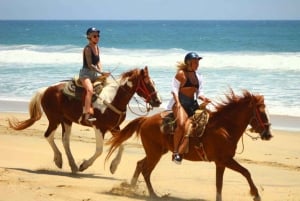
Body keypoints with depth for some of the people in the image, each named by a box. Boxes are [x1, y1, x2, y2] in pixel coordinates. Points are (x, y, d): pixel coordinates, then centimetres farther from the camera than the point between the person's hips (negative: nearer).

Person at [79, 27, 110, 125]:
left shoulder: (97, 48, 12)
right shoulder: (88, 48, -13)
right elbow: (89, 64, -19)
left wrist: (101, 71, -3)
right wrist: (101, 73, -23)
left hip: (94, 74, 9)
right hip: (86, 73, -9)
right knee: (90, 90, -32)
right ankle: (87, 115, -40)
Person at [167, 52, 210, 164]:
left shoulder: (198, 76, 16)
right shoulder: (181, 74, -3)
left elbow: (199, 92, 18)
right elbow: (174, 89, -7)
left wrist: (203, 98, -4)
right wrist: (177, 103, -21)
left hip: (193, 104, 8)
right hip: (180, 103, -8)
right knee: (182, 123, -30)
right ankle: (175, 152, -26)